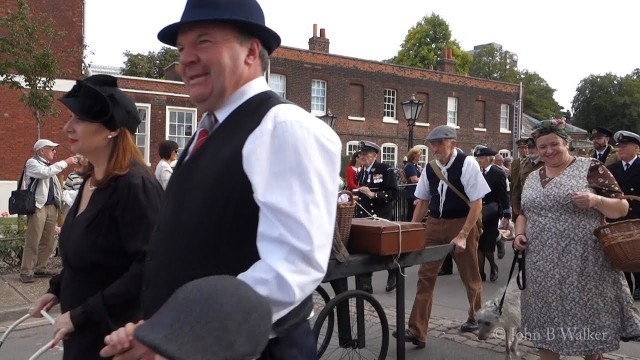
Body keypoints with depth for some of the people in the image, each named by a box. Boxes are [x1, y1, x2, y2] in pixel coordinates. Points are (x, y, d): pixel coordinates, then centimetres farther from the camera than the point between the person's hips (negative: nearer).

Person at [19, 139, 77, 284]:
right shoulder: (32, 162, -1)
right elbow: (46, 173, -21)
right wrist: (66, 162, -17)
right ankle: (26, 271, -2)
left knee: (48, 242, 8)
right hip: (38, 206, -7)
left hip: (51, 207, 8)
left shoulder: (48, 166, 22)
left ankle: (40, 268, 16)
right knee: (32, 241, -7)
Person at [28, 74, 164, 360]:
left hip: (115, 335, -8)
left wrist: (81, 315, -23)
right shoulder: (92, 180, 4)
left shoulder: (135, 185, -24)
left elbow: (148, 268, -28)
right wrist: (57, 290, 14)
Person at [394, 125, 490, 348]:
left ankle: (475, 317, 41)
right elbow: (423, 201, 12)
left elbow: (477, 203, -15)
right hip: (434, 224, 4)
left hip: (462, 224, -4)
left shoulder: (467, 164, -15)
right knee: (425, 276, 0)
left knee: (469, 275, 14)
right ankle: (417, 331, 4)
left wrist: (462, 235, -20)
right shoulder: (430, 168, 0)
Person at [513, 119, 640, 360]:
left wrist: (595, 200, -22)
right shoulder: (532, 177, 12)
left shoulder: (591, 168, -3)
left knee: (588, 325, 8)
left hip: (583, 265, -4)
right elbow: (525, 212, 21)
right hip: (542, 267, 4)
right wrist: (519, 233, 2)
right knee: (544, 328, 11)